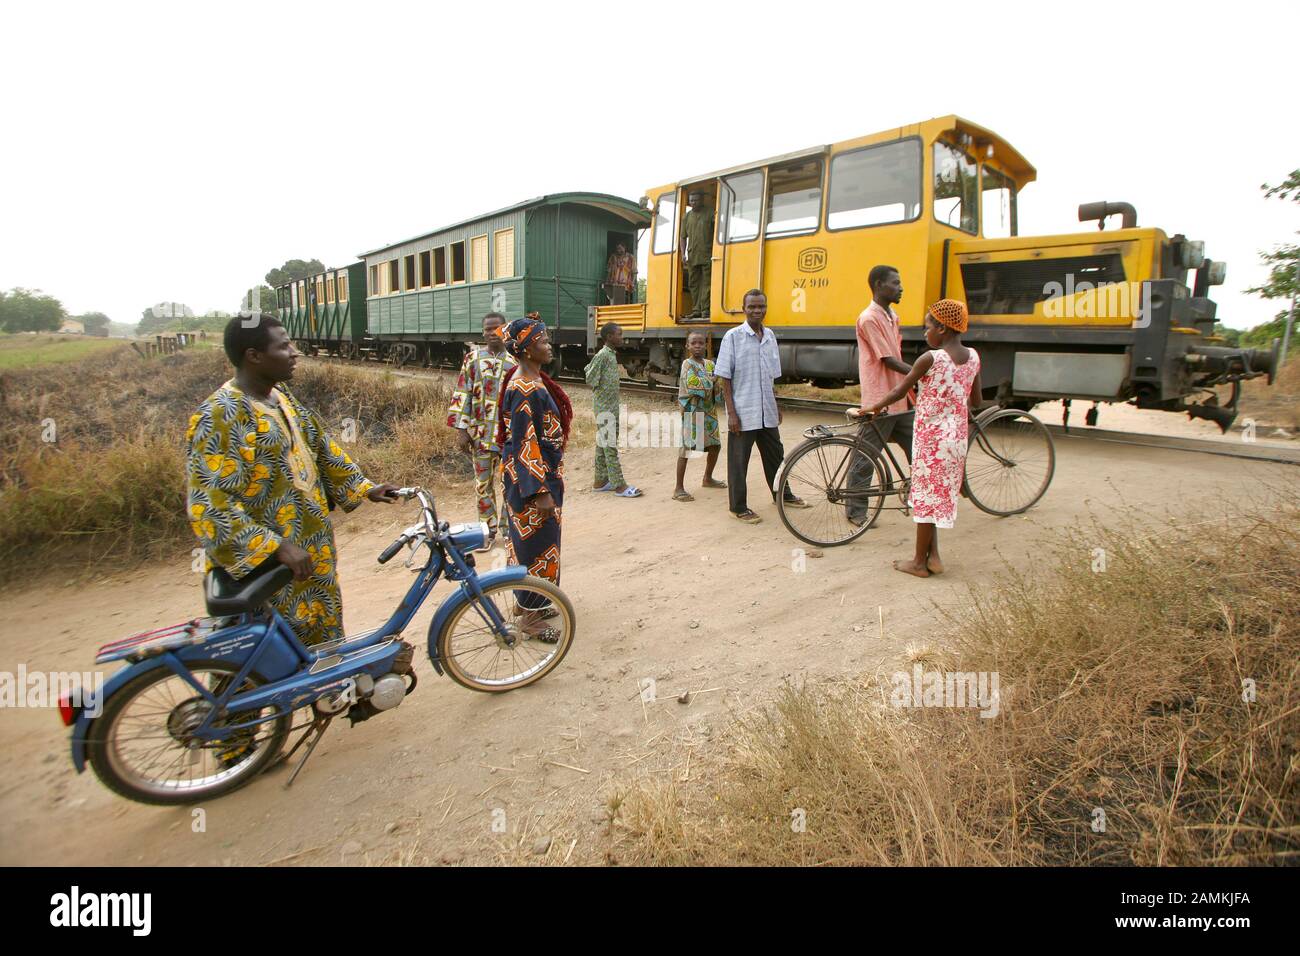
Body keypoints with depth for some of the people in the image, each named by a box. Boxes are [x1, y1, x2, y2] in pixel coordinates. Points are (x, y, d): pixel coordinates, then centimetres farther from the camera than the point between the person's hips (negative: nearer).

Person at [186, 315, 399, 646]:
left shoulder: (283, 398, 7)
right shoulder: (220, 417, -21)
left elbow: (322, 449, 18)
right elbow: (209, 505, -27)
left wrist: (362, 487, 12)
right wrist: (275, 547, -32)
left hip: (313, 555, 9)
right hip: (266, 567, -9)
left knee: (323, 641, 23)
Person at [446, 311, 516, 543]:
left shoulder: (515, 361, 4)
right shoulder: (472, 358, 4)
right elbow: (462, 394, 1)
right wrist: (461, 429, -5)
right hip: (481, 433, 0)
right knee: (483, 483, 7)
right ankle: (488, 531, 20)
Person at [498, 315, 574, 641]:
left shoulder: (532, 379, 7)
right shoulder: (526, 391, -23)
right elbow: (524, 444, -24)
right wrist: (540, 490, -25)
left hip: (542, 470, 10)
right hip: (532, 476, -10)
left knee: (527, 538, 19)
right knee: (537, 542, 1)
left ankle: (526, 602, 35)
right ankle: (529, 617, 14)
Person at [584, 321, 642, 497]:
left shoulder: (612, 354, 12)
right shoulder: (602, 355, -16)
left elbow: (587, 370, 19)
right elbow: (590, 378, -17)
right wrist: (600, 390, -2)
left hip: (612, 406, 9)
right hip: (605, 408, -9)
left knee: (603, 444, 13)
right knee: (610, 445, -7)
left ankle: (600, 481, 21)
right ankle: (619, 485, -5)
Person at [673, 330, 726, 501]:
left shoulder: (710, 363, 11)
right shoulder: (687, 364, -8)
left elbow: (718, 386, 4)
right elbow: (693, 385, -23)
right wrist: (711, 380, -10)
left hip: (709, 411, 7)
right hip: (692, 411, -7)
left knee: (715, 446, 15)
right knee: (687, 448, -9)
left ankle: (708, 479, 35)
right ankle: (679, 489, -7)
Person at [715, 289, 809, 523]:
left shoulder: (770, 336, 9)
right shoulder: (733, 336, -8)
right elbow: (725, 379, -9)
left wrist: (776, 407, 17)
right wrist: (731, 413, -14)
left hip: (767, 412, 6)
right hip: (743, 413, -6)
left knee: (775, 454, 18)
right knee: (738, 460, 3)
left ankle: (782, 495, 36)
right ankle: (739, 507, 14)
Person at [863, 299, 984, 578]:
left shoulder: (930, 358, -15)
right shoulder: (973, 357, 3)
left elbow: (899, 391, -7)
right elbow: (977, 401, 12)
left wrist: (874, 408, 8)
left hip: (931, 436, -6)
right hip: (957, 437, 6)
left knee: (925, 496, 4)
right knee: (938, 496, 17)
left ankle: (919, 562, 14)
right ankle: (933, 556, 22)